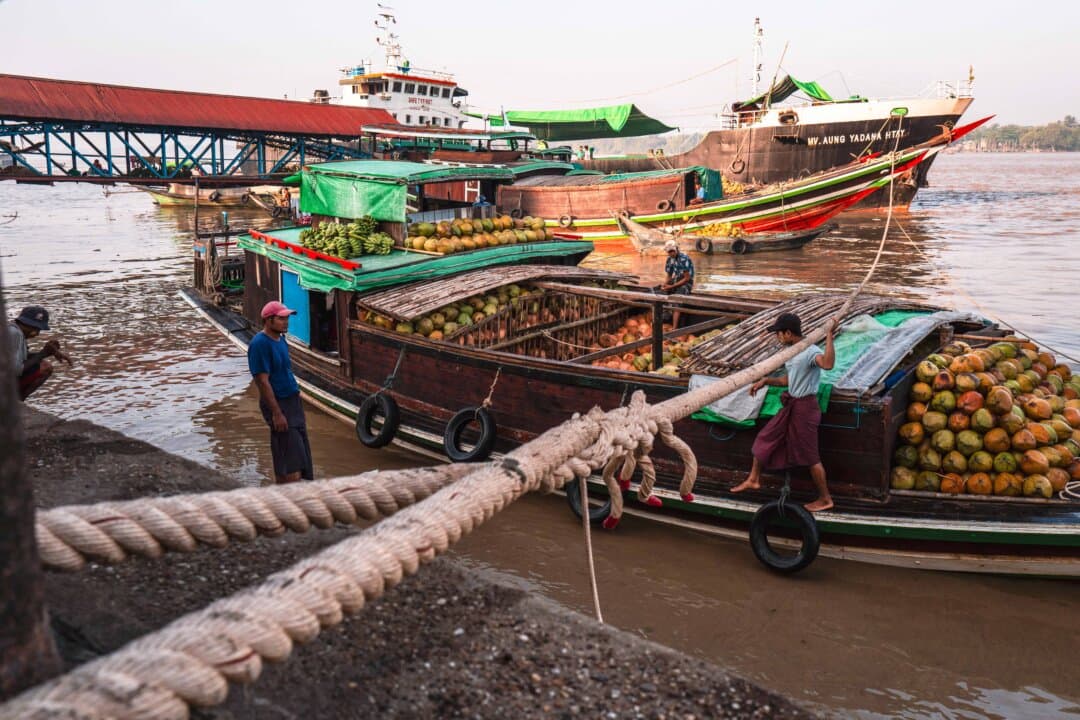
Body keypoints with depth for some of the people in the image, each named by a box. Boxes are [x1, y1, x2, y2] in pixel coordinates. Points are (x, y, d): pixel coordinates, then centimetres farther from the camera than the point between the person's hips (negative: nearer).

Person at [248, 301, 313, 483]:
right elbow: (263, 381, -20)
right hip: (278, 403, -9)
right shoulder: (260, 344, -17)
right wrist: (276, 413, -22)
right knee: (292, 461, -8)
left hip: (293, 400, 9)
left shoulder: (280, 340, 10)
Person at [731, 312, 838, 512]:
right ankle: (753, 480, 34)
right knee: (764, 439, 16)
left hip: (805, 407, -9)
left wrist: (829, 335, -44)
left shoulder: (811, 351, -21)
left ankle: (825, 499, 18)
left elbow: (827, 364, -44)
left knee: (809, 455, 2)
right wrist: (765, 381, 12)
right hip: (791, 405, 9)